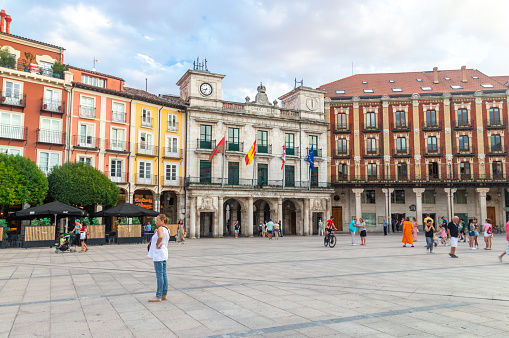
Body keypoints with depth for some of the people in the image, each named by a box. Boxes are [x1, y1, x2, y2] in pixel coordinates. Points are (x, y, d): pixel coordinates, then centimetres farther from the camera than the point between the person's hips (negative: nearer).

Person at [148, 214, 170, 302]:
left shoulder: (160, 229, -15)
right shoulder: (167, 229, 14)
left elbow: (160, 237, -35)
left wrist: (157, 244, -19)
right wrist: (155, 232, 8)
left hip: (158, 254, -10)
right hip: (164, 254, 10)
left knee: (159, 275, -6)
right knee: (164, 274, 12)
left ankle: (158, 296, -1)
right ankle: (164, 295, 17)